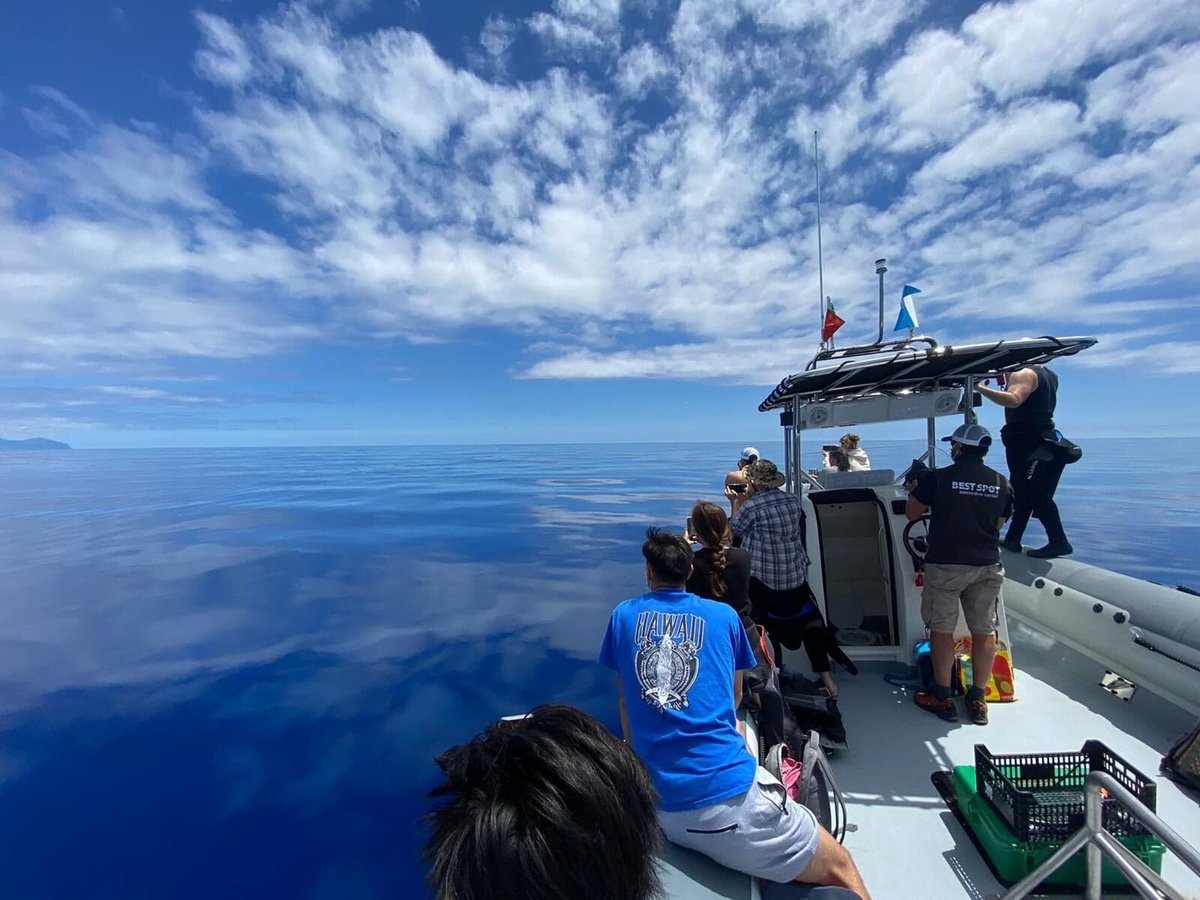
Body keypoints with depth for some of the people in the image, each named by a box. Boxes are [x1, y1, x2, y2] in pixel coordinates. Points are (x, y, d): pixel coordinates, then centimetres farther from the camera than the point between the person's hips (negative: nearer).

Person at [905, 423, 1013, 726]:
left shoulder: (936, 477, -11)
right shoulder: (1001, 484, 3)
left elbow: (911, 513, 0)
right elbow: (998, 524, 15)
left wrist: (916, 489, 17)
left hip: (945, 565, -4)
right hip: (987, 567, 4)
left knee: (942, 630, 6)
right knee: (984, 632, 12)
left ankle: (942, 698, 14)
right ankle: (977, 700, 22)